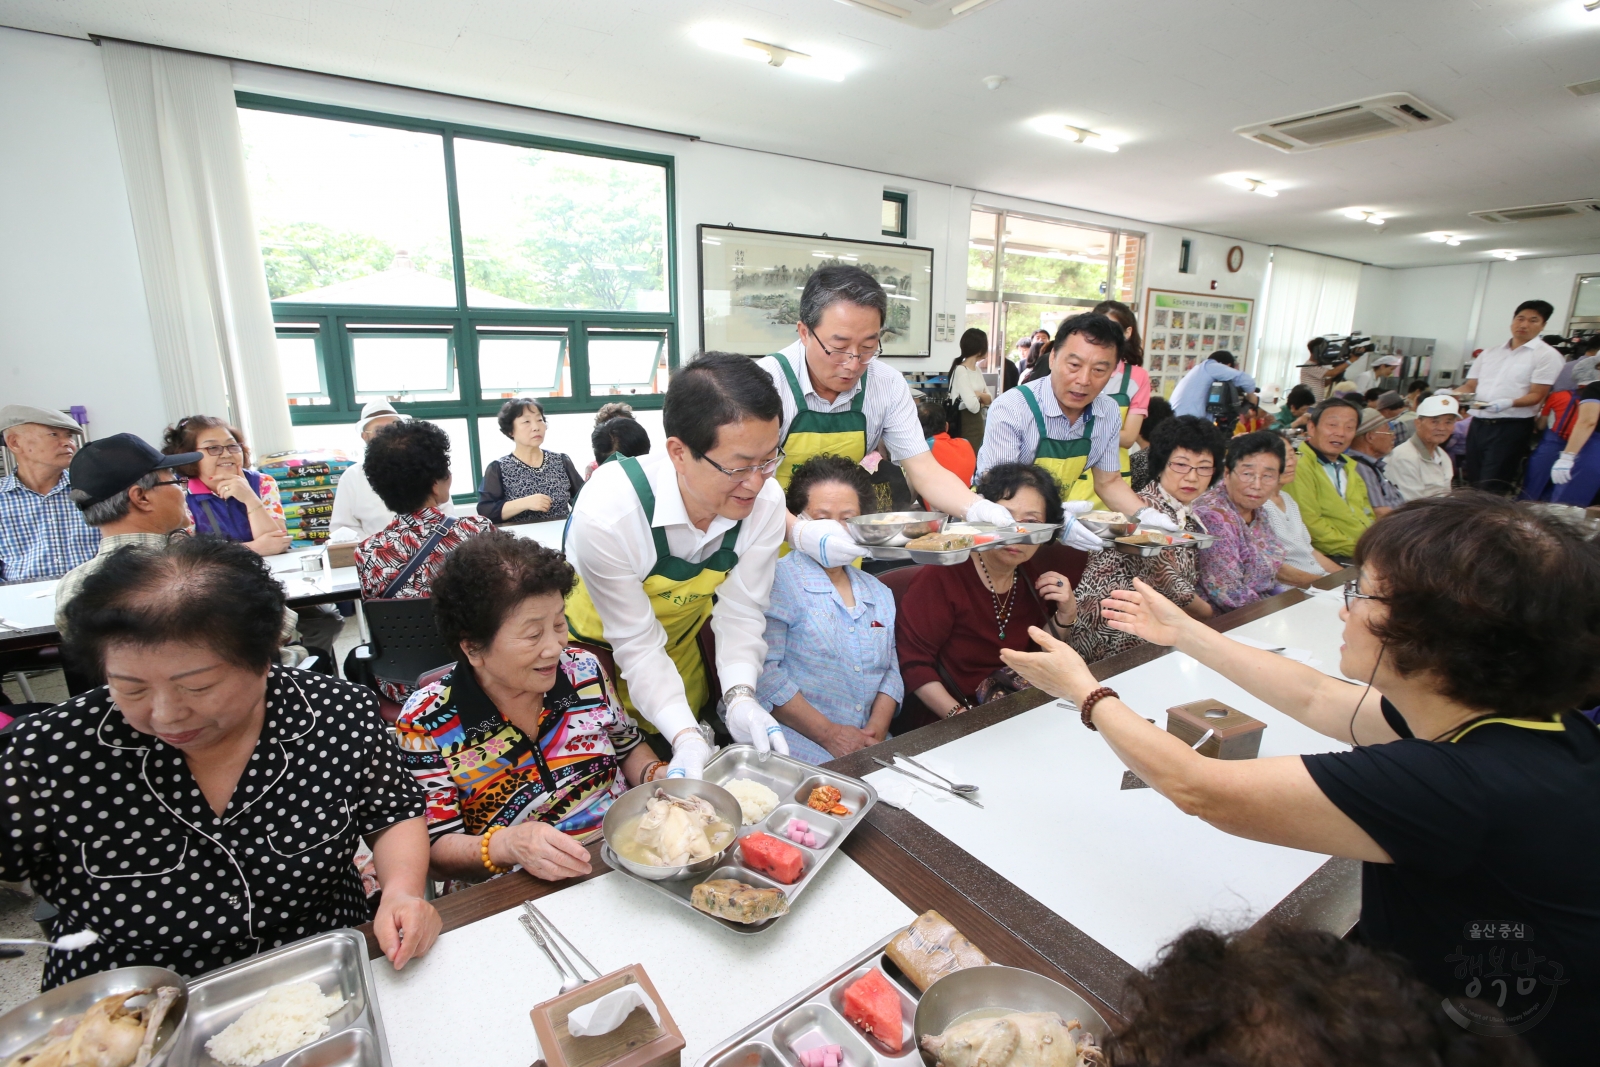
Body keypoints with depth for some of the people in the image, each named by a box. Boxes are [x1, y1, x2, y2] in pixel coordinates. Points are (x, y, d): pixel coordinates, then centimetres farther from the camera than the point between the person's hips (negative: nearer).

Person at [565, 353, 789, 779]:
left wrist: (740, 696, -32)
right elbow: (636, 642, -27)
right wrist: (685, 736, -35)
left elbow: (740, 612, -17)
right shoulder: (606, 514, -37)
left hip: (684, 642, 4)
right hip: (599, 651, -3)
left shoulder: (766, 501, -26)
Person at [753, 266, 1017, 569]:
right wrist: (799, 533, -43)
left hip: (844, 555, 5)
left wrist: (977, 509, -25)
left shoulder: (888, 385, -6)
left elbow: (925, 471, -6)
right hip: (770, 553, -4)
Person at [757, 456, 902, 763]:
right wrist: (829, 734, -14)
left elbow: (891, 670, 16)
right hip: (799, 745, -6)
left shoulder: (879, 593, 18)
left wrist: (878, 728, -2)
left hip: (869, 747, 6)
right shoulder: (777, 582, -5)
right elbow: (762, 672, -14)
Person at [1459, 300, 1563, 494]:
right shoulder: (1491, 353, 16)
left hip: (1511, 427, -5)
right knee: (1473, 483, 9)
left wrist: (1509, 403, -28)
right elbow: (1470, 386, 16)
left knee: (1492, 489, -8)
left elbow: (1537, 395, -8)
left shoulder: (1546, 355, 0)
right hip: (1478, 424, 5)